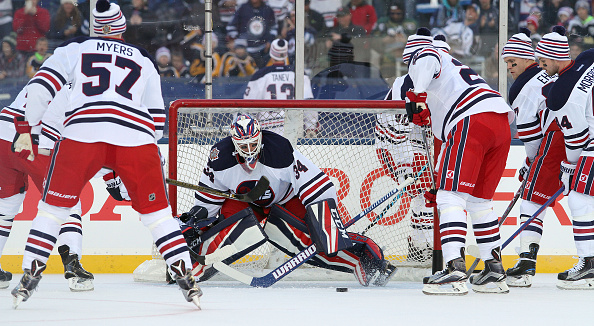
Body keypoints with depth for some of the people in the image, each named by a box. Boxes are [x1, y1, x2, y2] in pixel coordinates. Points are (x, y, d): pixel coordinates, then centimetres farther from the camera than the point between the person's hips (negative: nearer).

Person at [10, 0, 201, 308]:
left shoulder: (75, 49, 24)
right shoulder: (144, 60, 29)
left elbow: (41, 86, 9)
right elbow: (157, 118, 28)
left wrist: (26, 130, 13)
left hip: (82, 132, -1)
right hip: (136, 136, 1)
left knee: (54, 204, 14)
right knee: (156, 210, 12)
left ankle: (30, 275, 7)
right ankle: (186, 278, 2)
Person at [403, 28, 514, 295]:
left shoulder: (420, 56, 18)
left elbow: (427, 62, -13)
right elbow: (448, 140, 40)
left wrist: (417, 96, -23)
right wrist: (441, 180, 42)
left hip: (473, 120, -8)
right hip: (501, 121, 8)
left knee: (452, 196, -9)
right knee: (479, 200, 19)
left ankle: (455, 269, -22)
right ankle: (495, 271, 20)